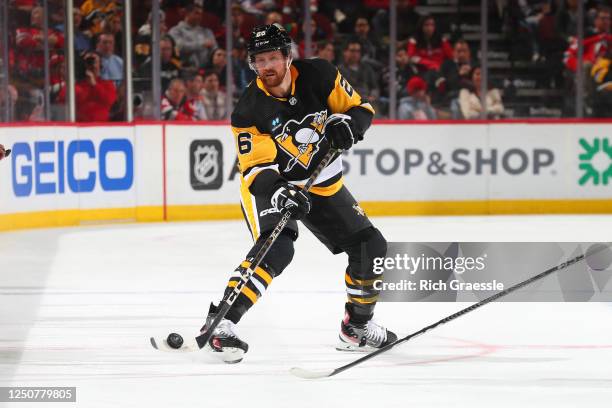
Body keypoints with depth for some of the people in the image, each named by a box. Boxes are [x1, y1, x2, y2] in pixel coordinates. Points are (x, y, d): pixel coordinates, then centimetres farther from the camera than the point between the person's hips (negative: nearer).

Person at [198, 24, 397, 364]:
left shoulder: (319, 76, -14)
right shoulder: (249, 110, -21)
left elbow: (360, 106, -3)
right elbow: (256, 168, -23)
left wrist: (348, 123, -26)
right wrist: (277, 192, -42)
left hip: (323, 185, 5)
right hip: (269, 186, -5)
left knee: (372, 249, 3)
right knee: (276, 249, -31)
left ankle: (357, 328, 23)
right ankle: (220, 323, -34)